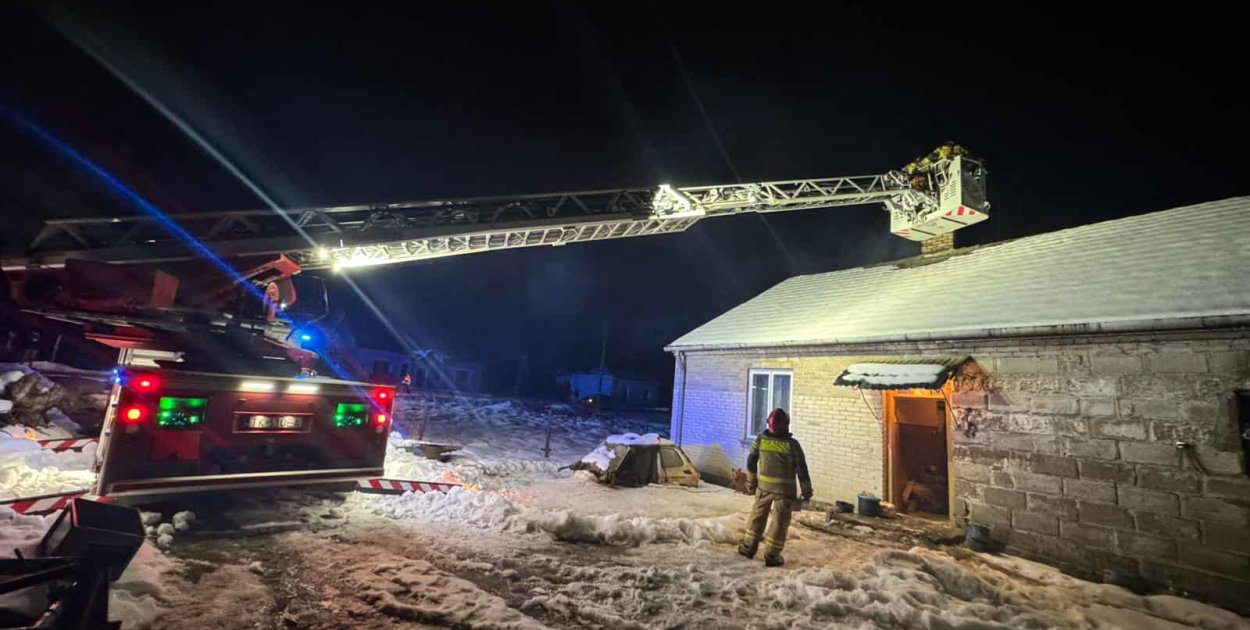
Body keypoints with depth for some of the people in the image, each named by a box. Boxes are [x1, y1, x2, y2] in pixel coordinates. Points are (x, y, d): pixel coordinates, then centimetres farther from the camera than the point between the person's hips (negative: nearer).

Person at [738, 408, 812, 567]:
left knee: (757, 516, 17)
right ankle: (772, 555, 13)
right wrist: (806, 491, 3)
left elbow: (751, 462, 5)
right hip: (784, 489, -2)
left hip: (764, 486, 3)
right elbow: (801, 469, -7)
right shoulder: (792, 444, -11)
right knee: (780, 522, 8)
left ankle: (748, 547, 24)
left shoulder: (760, 439, -4)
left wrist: (751, 482, 18)